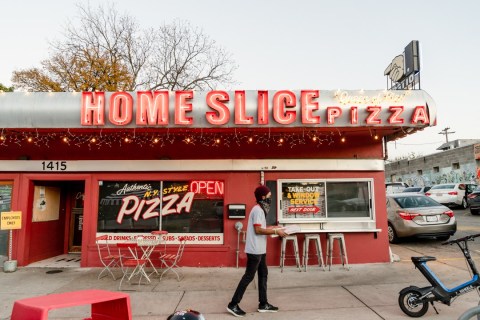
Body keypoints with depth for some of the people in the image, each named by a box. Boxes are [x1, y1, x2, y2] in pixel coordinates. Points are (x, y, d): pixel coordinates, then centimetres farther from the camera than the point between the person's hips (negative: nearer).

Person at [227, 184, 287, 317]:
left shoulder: (261, 209, 14)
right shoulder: (257, 209, -17)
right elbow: (258, 230, -22)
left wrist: (274, 228, 13)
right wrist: (275, 231, -17)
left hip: (260, 250, 10)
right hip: (255, 250, -10)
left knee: (263, 274, 15)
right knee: (249, 276, -4)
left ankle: (263, 304, 25)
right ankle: (233, 304, 3)